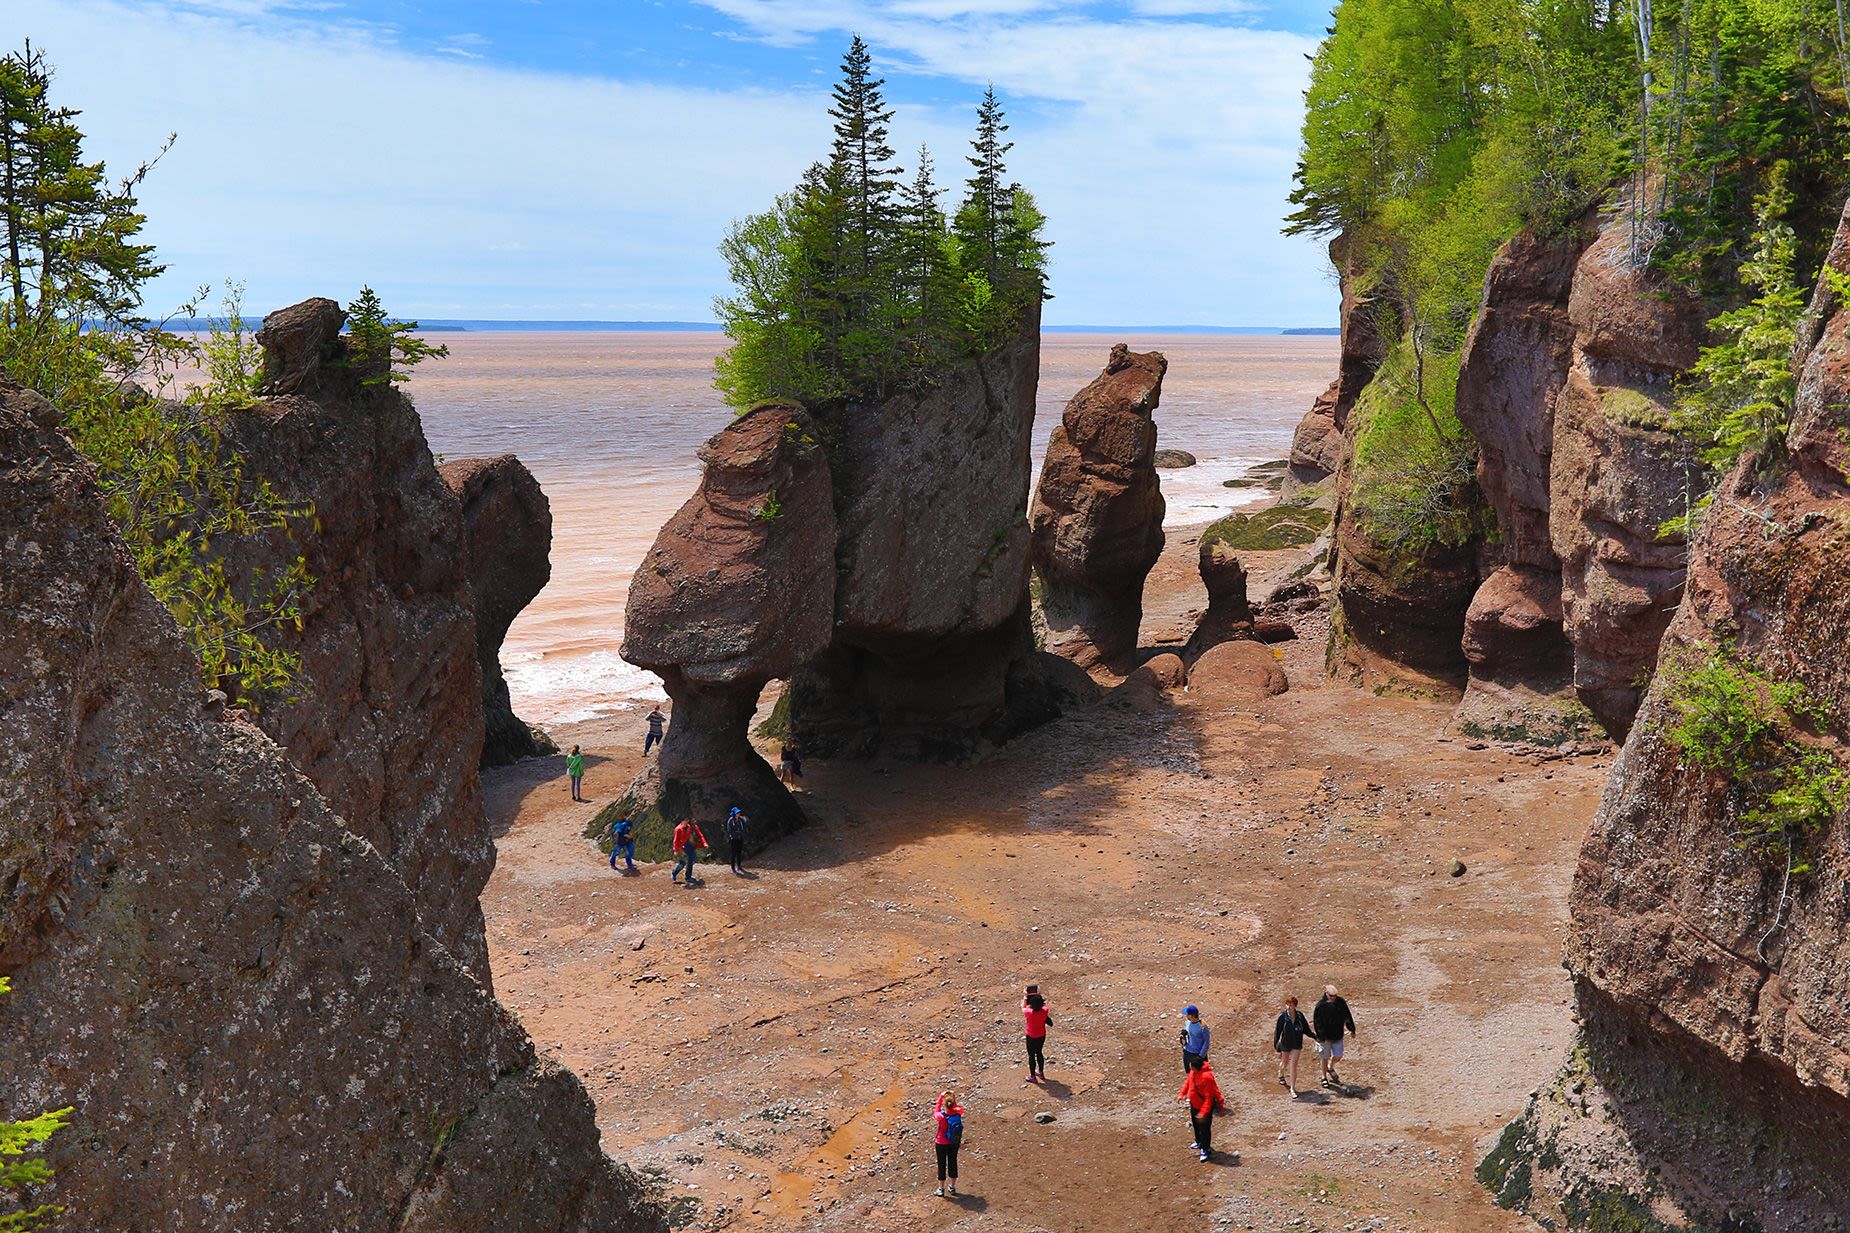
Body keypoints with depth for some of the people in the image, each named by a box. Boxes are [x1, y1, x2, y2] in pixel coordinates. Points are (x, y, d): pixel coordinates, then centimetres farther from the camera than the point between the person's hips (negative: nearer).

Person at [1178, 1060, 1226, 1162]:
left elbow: (1208, 1097, -30)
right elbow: (1188, 1081, 11)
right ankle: (1199, 1142, 49)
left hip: (1205, 1106, -9)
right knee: (1196, 1125, 26)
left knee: (1204, 1128, 4)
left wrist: (1203, 1112, -30)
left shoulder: (1206, 1077, -35)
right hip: (1194, 1103, 9)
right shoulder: (1194, 1071, -11)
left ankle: (1205, 1150, 21)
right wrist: (1182, 1093, 4)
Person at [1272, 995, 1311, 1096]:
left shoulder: (1300, 1015, -10)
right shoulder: (1282, 1017, -16)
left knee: (1293, 1065, -7)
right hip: (1285, 1044, 0)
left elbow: (1305, 1028, 5)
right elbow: (1277, 1031, -9)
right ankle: (1281, 1074, 55)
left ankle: (1292, 1088, 0)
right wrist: (1275, 1044, -8)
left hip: (1297, 1045, 0)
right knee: (1285, 1062, 21)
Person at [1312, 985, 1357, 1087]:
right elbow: (1316, 1021, -12)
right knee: (1326, 1057, 8)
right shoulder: (1320, 1005, -16)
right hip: (1325, 1036, -3)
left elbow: (1347, 1016, 6)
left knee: (1338, 1055, 7)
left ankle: (1331, 1068, 40)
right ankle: (1324, 1078, 27)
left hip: (1338, 1035, 3)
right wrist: (1319, 1036, -15)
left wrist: (1351, 1029, 5)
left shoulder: (1340, 1002, -6)